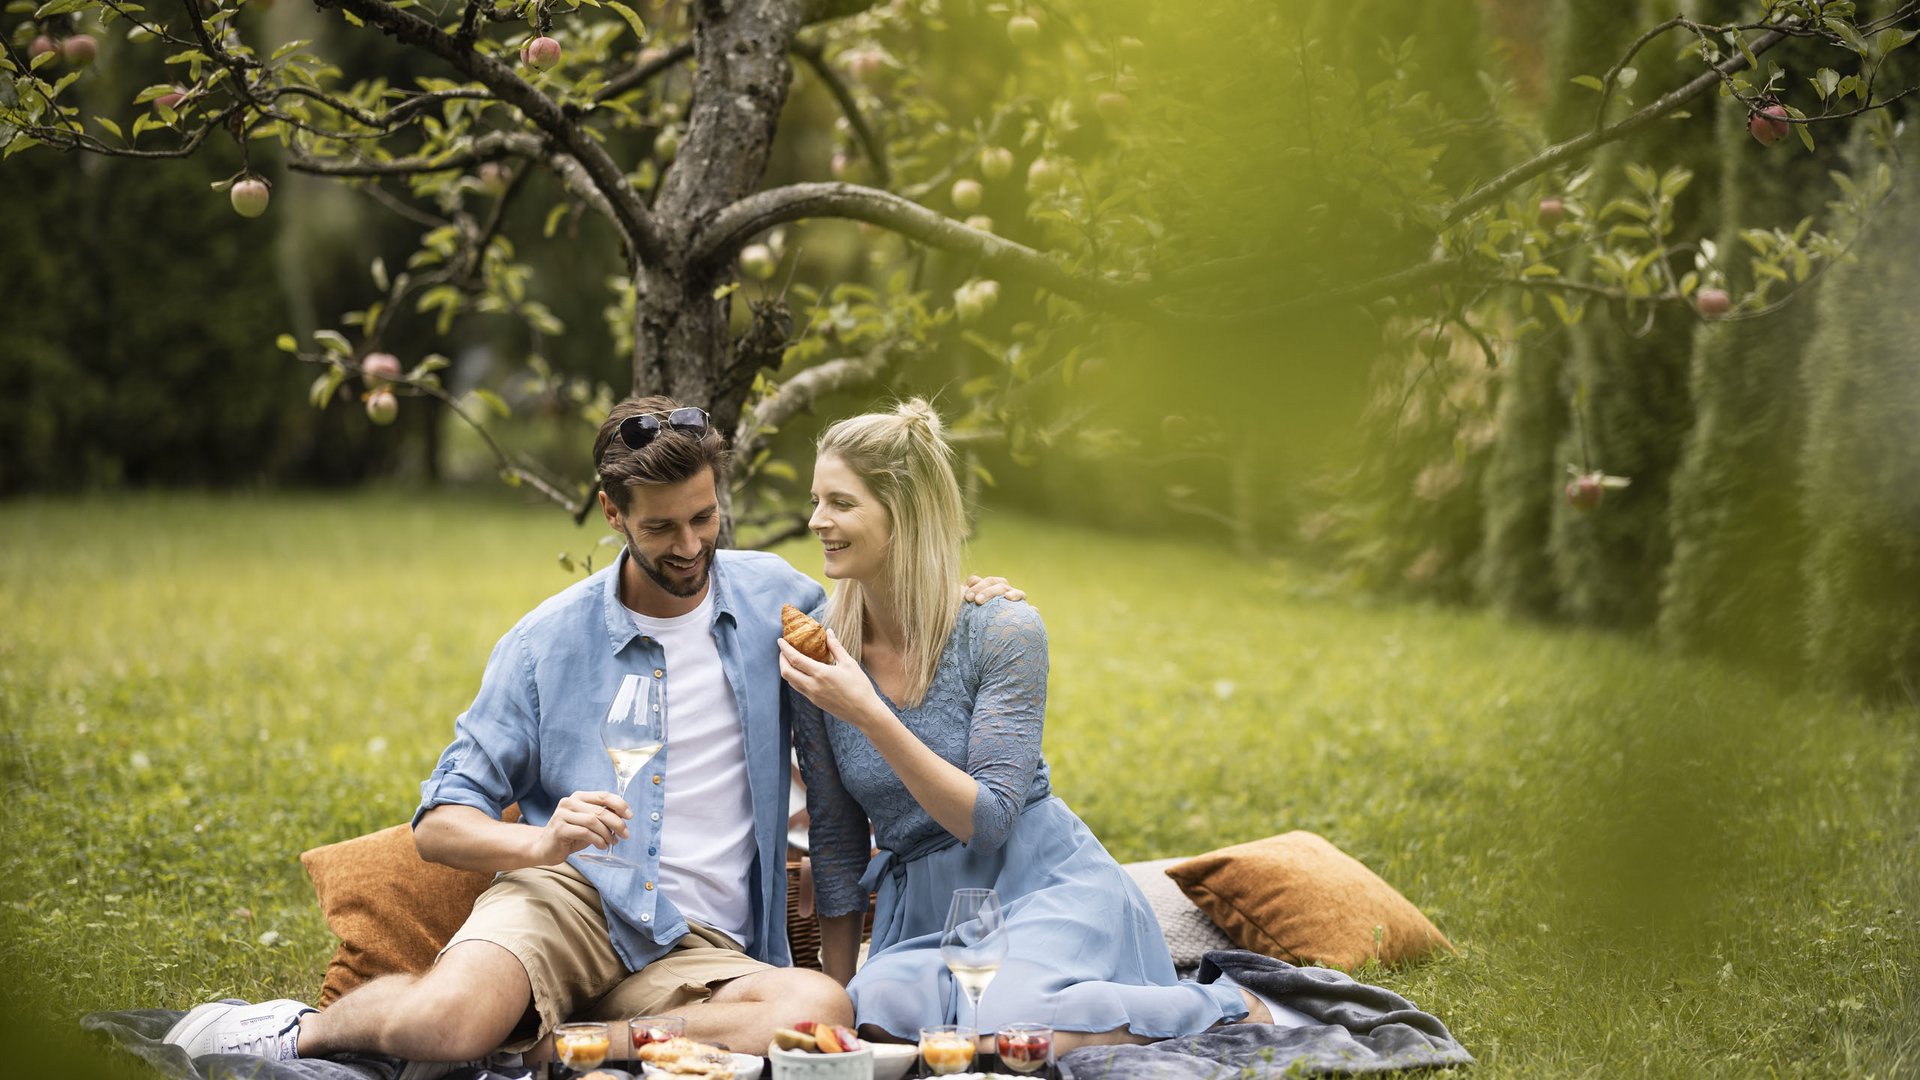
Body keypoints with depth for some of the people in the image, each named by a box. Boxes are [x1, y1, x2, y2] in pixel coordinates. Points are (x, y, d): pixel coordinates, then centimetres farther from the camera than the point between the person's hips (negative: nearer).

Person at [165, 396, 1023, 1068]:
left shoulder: (775, 599, 9)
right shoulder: (548, 641, 4)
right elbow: (439, 825, 2)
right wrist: (540, 843, -20)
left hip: (701, 948, 2)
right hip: (571, 896, -2)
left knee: (822, 1009, -33)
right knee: (445, 1022, -35)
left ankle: (553, 1043, -19)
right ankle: (304, 1028, 0)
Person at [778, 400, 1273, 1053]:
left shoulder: (1002, 631, -11)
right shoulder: (819, 652, 1)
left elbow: (986, 819, -17)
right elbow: (835, 837, 9)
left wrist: (868, 715, -26)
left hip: (1041, 884, -3)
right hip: (920, 912, 3)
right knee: (882, 1018, -33)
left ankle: (1224, 1011, -8)